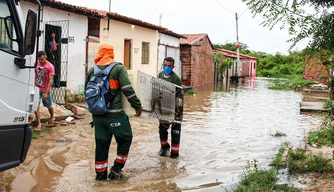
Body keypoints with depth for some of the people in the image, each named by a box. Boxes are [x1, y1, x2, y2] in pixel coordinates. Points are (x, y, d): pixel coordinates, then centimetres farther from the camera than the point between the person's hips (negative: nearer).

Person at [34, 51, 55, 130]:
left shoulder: (50, 66, -12)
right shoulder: (36, 64, -2)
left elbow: (50, 80, -14)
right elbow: (34, 76, 8)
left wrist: (46, 93, -18)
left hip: (45, 90, -2)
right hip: (37, 89, 2)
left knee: (49, 106, 14)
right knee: (36, 106, -9)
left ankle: (51, 118, 42)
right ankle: (39, 124, -3)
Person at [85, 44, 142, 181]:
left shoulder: (92, 70, 8)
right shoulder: (119, 68, -6)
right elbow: (128, 90, -13)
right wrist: (137, 106, -4)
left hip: (98, 114, 5)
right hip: (115, 114, -5)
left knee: (101, 143, 13)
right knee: (125, 139, 13)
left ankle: (100, 173, 20)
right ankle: (116, 169, 12)